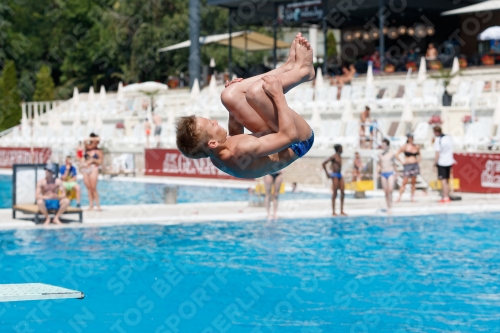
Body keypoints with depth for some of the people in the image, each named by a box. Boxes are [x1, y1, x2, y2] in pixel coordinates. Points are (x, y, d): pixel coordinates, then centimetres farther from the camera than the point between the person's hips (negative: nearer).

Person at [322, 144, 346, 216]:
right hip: (335, 175, -8)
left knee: (342, 193, 3)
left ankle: (342, 211, 8)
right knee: (335, 193, -6)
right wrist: (327, 173, -13)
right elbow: (324, 163, -13)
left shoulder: (340, 157, 15)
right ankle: (333, 212, -3)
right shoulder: (333, 157, -9)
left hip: (340, 175, 8)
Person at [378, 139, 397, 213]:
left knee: (390, 190, -15)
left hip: (390, 173, -3)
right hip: (383, 174, 3)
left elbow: (394, 164, 9)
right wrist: (378, 172, 3)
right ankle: (388, 207, 6)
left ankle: (390, 207, -13)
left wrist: (395, 174, 8)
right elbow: (379, 165, 14)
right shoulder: (380, 155, 10)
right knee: (386, 192, 1)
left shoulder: (392, 154, 3)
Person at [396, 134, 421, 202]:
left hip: (415, 165, 4)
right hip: (407, 165, -4)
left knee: (413, 182, 6)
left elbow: (418, 154, 28)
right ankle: (399, 197, -5)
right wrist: (401, 162, -7)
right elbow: (397, 154, -4)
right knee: (404, 182, -8)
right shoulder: (405, 146, -3)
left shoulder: (416, 147, 9)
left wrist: (418, 160, 11)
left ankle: (412, 197, 12)